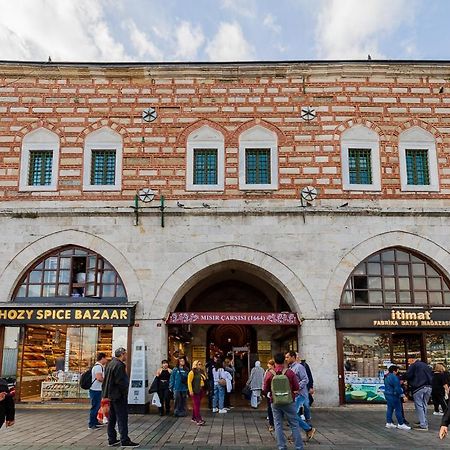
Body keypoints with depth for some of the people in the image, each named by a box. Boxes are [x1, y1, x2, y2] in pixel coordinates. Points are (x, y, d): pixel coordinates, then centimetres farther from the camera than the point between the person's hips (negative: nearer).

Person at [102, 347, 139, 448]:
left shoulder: (110, 364, 13)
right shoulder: (119, 365, -18)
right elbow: (120, 381, -23)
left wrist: (107, 394, 18)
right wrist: (125, 392, -11)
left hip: (111, 395, 10)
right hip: (118, 395, -10)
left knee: (112, 418, 14)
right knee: (122, 418, -5)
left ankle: (112, 440, 20)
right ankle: (125, 440, -3)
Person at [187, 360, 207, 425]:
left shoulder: (202, 372, 14)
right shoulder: (192, 372, -8)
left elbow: (205, 380, 21)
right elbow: (189, 382, -11)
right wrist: (191, 391, -17)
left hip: (201, 390, 7)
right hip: (195, 391, -7)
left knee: (196, 404, 15)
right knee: (196, 405, -10)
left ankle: (194, 418, 25)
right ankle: (198, 420, -15)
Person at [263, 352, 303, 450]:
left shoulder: (269, 374, -8)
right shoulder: (290, 372, -11)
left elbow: (265, 389, -1)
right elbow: (296, 388, -4)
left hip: (275, 402, 1)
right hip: (289, 402, -1)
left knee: (278, 425, 11)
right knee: (294, 425, 8)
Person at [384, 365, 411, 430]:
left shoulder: (387, 377, 15)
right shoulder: (394, 377, -17)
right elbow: (397, 387, -19)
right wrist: (402, 393, -7)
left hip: (387, 394, 10)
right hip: (393, 395, -10)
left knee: (390, 409, 12)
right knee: (398, 409, -4)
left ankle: (388, 423, 14)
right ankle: (401, 424, -1)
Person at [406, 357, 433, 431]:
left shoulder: (413, 365, -1)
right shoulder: (426, 366, 20)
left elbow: (408, 376, -9)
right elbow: (431, 376, 22)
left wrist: (410, 383, 6)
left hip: (418, 388, -7)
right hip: (428, 387, 7)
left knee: (419, 406, -4)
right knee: (424, 405, 16)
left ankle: (423, 425, -8)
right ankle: (425, 423, 19)